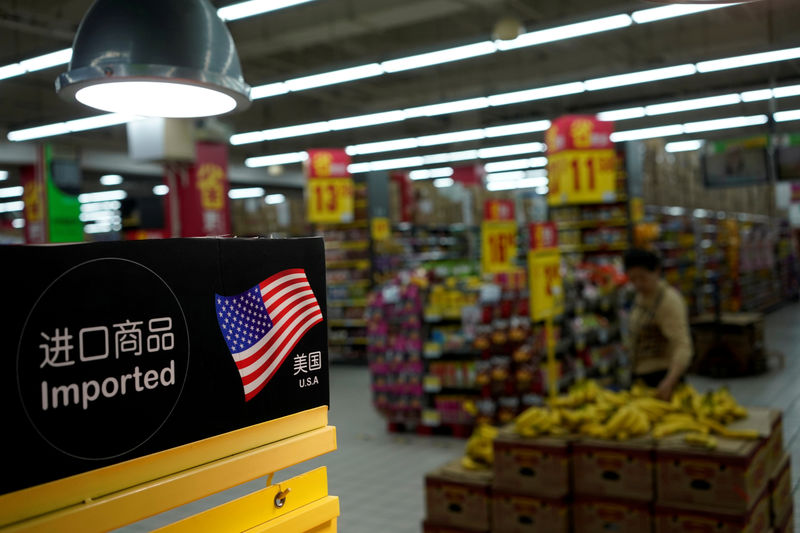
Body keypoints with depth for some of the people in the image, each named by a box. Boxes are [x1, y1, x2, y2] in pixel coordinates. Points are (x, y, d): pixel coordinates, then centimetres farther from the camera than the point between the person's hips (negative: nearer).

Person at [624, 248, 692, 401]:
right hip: (640, 374, 8)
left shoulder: (669, 301, -18)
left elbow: (682, 346, -27)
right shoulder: (642, 296, 9)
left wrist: (669, 381, -41)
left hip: (661, 376, -8)